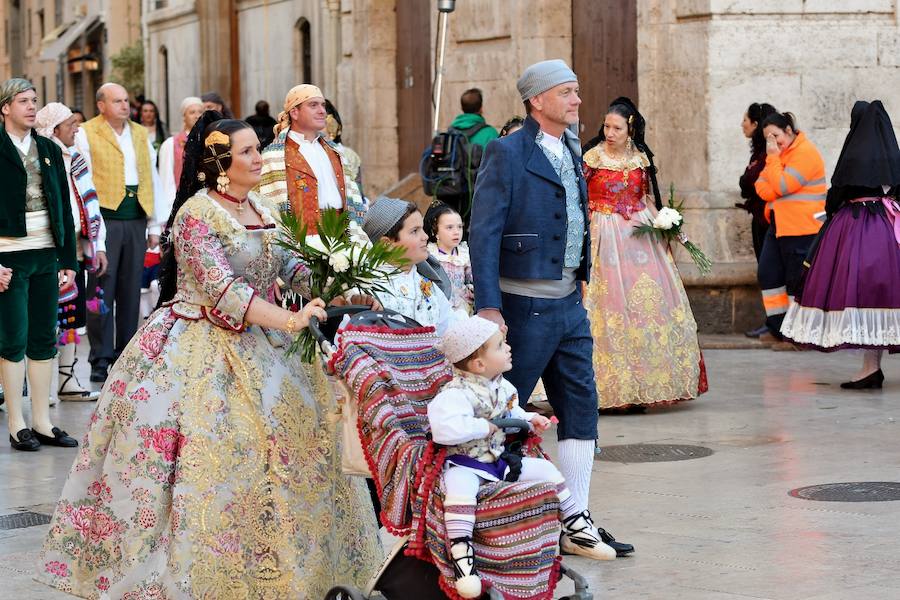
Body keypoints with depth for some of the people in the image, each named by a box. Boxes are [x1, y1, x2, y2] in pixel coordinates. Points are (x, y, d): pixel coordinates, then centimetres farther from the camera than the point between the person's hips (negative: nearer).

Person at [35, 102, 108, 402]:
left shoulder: (75, 160, 15)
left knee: (70, 318, 12)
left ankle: (67, 380, 20)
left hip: (78, 251, 8)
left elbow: (90, 206, 20)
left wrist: (98, 245, 16)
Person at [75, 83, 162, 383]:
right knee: (102, 289, -3)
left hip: (136, 220, 4)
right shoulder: (86, 135, 2)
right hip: (104, 218, -4)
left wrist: (155, 225, 13)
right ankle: (100, 359, 1)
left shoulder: (141, 134, 17)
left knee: (131, 291, 6)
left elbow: (152, 179, 17)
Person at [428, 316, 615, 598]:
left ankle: (576, 531, 26)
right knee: (459, 486, -40)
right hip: (465, 464, -8)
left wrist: (529, 420, 8)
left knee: (545, 469, 10)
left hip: (500, 459, 8)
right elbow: (444, 429, -41)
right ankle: (460, 554, -40)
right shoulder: (455, 394, -25)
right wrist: (484, 427, -29)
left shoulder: (502, 387, 5)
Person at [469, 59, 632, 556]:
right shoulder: (507, 153, -11)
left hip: (570, 304, 8)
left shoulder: (571, 151, 13)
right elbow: (483, 233, -16)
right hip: (525, 306, -8)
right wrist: (488, 307, -22)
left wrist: (579, 285, 16)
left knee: (581, 412, 8)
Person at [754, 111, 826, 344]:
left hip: (801, 229, -9)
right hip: (778, 226, 9)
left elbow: (781, 186, -19)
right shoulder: (778, 153, 16)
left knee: (796, 280, -5)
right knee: (768, 273, 7)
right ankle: (778, 328, 14)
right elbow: (764, 188, 10)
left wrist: (773, 157, -13)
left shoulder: (805, 153, -13)